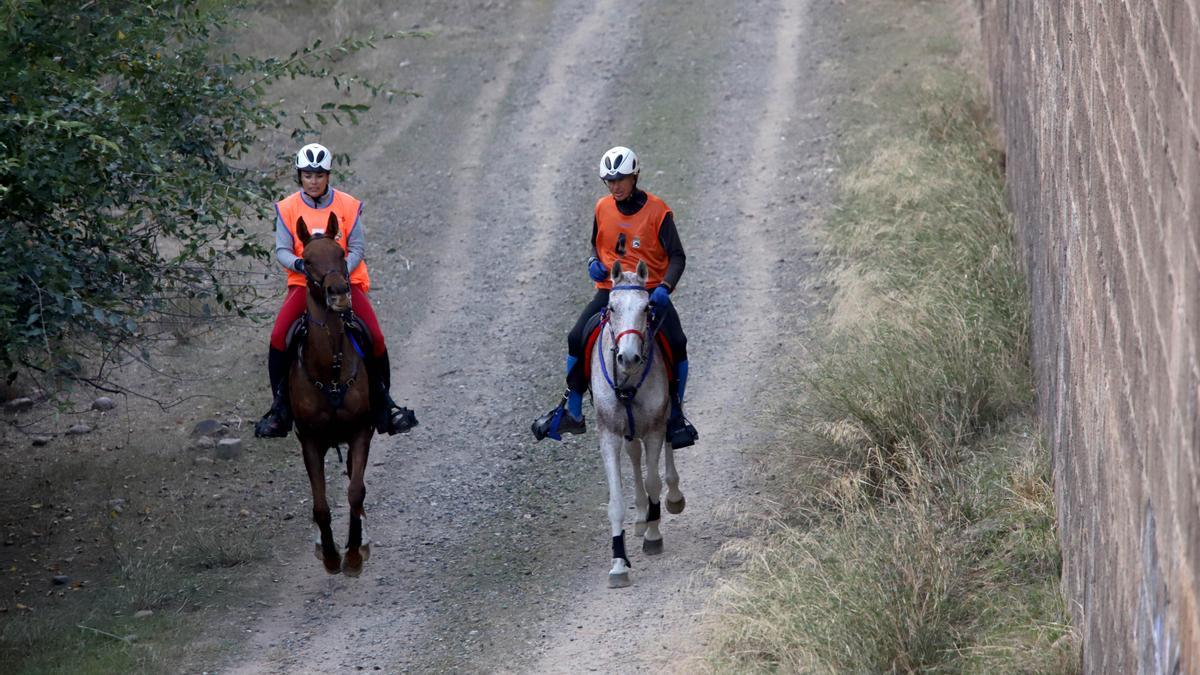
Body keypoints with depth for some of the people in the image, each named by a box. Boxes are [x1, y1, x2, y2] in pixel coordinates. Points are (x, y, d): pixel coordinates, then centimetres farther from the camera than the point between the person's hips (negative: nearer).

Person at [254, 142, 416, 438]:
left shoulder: (348, 206, -2)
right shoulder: (287, 208, -1)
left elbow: (357, 248, -1)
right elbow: (282, 250, -2)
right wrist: (299, 264, -24)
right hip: (304, 283, 0)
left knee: (375, 338, -17)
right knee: (278, 338, -21)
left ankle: (383, 401, 4)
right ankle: (280, 406, -6)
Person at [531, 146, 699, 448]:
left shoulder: (657, 211, -9)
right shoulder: (603, 208, 3)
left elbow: (677, 256, -9)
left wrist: (665, 288, -27)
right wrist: (594, 262, -3)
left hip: (650, 291, -3)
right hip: (610, 289, 3)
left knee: (677, 343, -22)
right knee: (577, 338, -15)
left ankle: (675, 414, -4)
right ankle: (571, 413, -1)